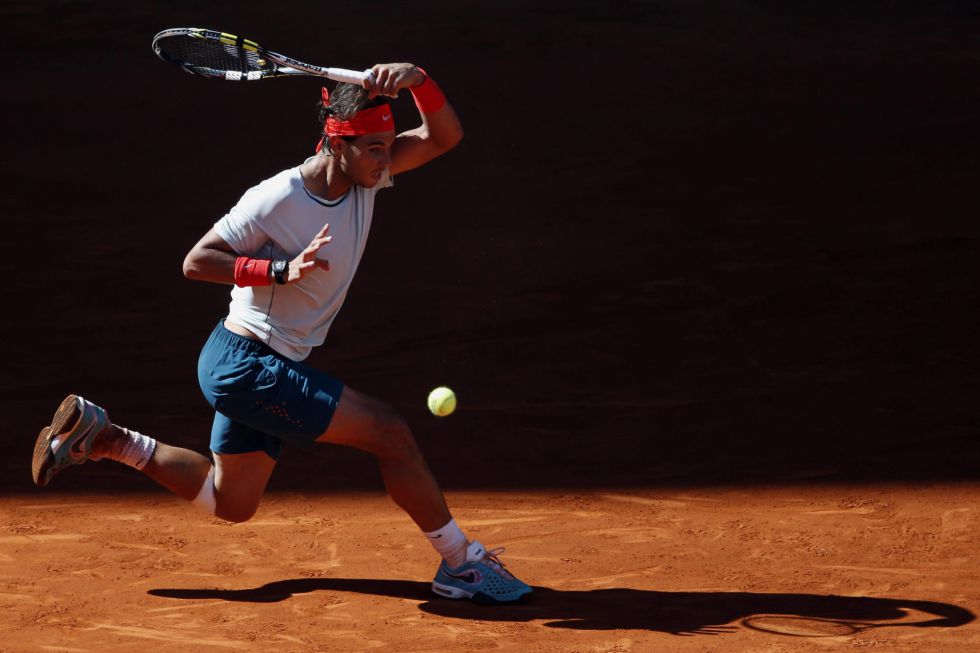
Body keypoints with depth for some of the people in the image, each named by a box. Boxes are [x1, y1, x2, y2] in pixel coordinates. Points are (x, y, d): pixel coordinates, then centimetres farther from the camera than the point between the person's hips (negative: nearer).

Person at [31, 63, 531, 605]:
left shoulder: (365, 175, -1)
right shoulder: (276, 200, -22)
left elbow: (443, 138, -4)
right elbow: (196, 261, -18)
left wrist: (417, 81, -23)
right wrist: (282, 270, -31)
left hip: (259, 370, 9)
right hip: (244, 362, -9)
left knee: (230, 503, 21)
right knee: (389, 431, -14)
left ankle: (100, 437, 25)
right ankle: (461, 564, -5)